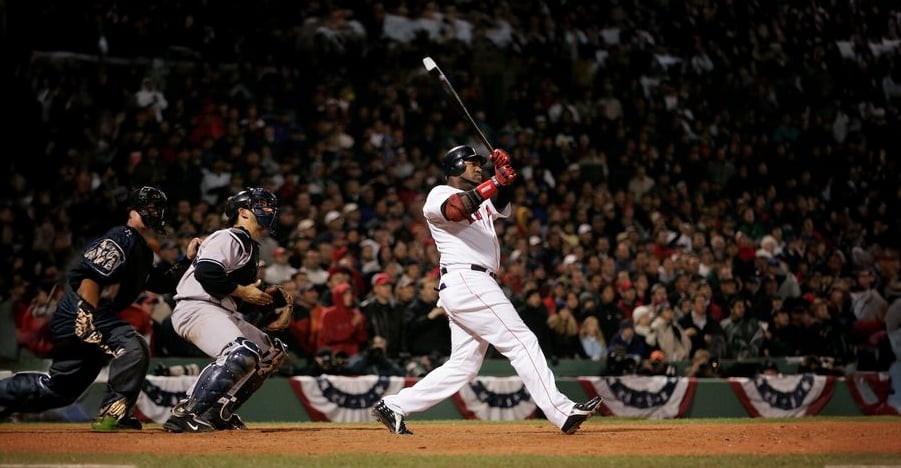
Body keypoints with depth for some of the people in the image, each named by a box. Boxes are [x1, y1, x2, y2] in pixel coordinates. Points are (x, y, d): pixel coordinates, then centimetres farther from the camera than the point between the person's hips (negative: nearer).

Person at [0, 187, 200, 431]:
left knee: (58, 388, 15)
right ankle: (112, 414, -20)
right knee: (133, 348, -26)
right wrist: (87, 320, -28)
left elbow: (163, 283, 26)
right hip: (78, 316, -11)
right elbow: (90, 274, -22)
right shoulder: (123, 238, -11)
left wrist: (187, 259, 14)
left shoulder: (142, 250, 20)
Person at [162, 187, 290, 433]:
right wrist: (241, 291, -14)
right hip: (196, 308, -11)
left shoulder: (250, 247, 23)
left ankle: (219, 411, 10)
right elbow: (206, 272, -22)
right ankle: (184, 413, -35)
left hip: (226, 315, 11)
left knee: (273, 352, 16)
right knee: (242, 354, -33)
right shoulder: (228, 238, -7)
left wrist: (267, 297, 8)